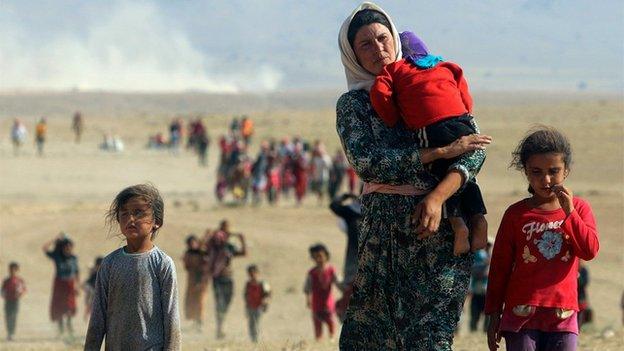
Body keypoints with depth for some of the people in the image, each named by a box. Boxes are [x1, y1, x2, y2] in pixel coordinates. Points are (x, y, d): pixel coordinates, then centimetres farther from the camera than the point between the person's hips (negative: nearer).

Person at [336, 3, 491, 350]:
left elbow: (475, 149, -1)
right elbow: (366, 162, -10)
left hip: (441, 228, -1)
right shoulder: (352, 104, 9)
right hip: (384, 230, 1)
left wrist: (438, 196, -18)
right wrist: (441, 152, -14)